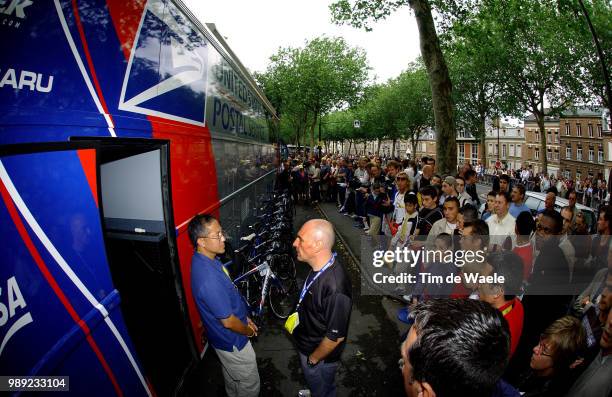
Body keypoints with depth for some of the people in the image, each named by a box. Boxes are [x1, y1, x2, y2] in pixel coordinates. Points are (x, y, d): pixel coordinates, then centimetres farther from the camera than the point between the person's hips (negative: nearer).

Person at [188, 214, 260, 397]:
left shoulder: (204, 259, -8)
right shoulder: (209, 279, -40)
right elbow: (228, 321, -29)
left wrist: (244, 318, 12)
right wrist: (248, 331, -9)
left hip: (224, 336, 9)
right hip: (232, 341, -9)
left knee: (231, 375, 32)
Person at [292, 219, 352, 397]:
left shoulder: (335, 289, -41)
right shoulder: (320, 265, -14)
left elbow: (335, 336, -29)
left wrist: (313, 359, -16)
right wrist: (299, 315, 15)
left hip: (320, 357, -7)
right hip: (307, 342, 7)